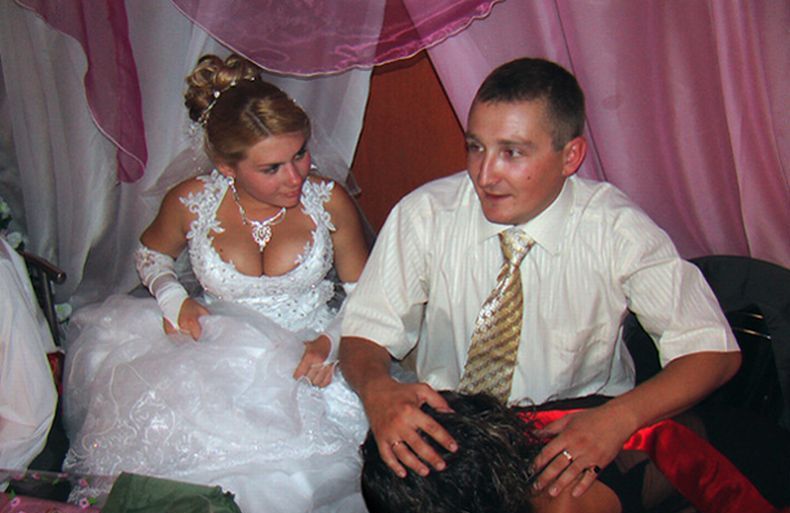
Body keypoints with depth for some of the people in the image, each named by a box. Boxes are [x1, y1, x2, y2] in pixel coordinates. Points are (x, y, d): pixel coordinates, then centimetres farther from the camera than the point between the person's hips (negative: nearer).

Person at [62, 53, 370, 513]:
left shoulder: (329, 203, -6)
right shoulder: (191, 203, -5)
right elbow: (151, 252, 18)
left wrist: (331, 341, -13)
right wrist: (172, 297, -2)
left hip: (304, 359, -1)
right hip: (215, 351, 1)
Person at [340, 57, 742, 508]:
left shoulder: (618, 230, -12)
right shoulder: (423, 216, -10)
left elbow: (715, 351, -11)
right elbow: (364, 335, -5)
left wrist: (619, 417, -29)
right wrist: (378, 389, -30)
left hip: (574, 435, 0)